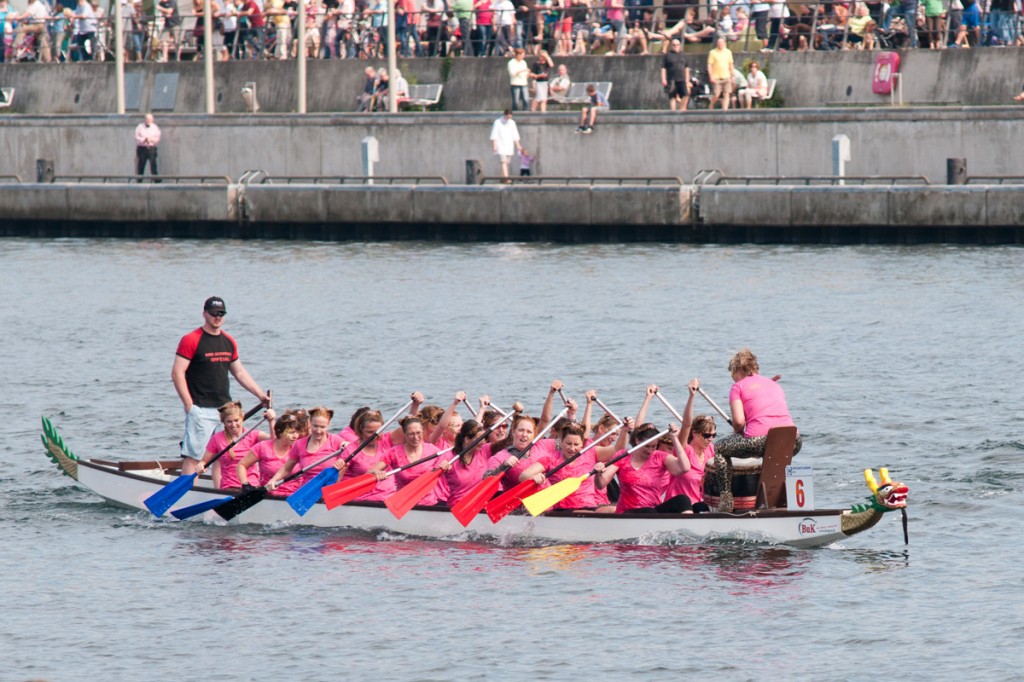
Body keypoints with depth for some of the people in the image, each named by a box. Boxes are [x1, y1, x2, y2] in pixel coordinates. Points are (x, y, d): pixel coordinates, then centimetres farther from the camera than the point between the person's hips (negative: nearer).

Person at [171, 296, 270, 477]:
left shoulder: (229, 342, 14)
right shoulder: (191, 340, -7)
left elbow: (239, 372, 23)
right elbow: (177, 373, -10)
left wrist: (260, 394, 16)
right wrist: (189, 405, -14)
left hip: (225, 406, 7)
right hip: (201, 410, -7)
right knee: (193, 457, -9)